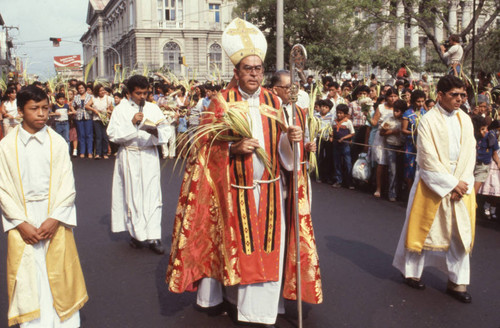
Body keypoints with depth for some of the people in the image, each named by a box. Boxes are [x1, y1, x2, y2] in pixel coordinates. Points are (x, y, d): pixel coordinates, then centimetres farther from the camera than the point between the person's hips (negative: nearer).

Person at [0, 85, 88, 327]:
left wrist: (55, 219, -12)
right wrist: (21, 223, -10)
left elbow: (68, 185, -1)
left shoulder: (57, 142, -1)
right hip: (22, 222, 0)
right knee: (27, 280, 3)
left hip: (55, 219, 0)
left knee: (59, 276, 5)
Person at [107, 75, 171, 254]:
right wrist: (132, 123, -15)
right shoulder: (121, 109, 4)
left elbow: (166, 133, 5)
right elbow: (113, 134, -5)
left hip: (150, 155, 2)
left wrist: (156, 132, -16)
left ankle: (154, 237, -2)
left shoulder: (153, 108, 10)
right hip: (129, 156, -2)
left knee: (152, 194, -3)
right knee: (133, 195, 0)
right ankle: (137, 234, 11)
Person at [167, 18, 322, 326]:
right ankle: (232, 294, 25)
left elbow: (280, 144, 10)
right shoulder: (222, 102, -3)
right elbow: (208, 147, -4)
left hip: (269, 186, 3)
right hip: (235, 188, -3)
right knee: (237, 243, 5)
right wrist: (235, 148, -21)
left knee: (268, 243, 4)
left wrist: (292, 136, -11)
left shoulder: (273, 101, 7)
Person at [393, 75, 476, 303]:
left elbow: (469, 154, 3)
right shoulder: (428, 120, -9)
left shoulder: (465, 120, 6)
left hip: (460, 184, 5)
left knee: (461, 232, 4)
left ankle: (457, 282, 13)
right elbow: (429, 158, -15)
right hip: (432, 184, -4)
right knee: (423, 228, 7)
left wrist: (462, 183, -9)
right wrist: (451, 183, -16)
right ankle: (412, 272, 24)